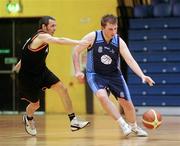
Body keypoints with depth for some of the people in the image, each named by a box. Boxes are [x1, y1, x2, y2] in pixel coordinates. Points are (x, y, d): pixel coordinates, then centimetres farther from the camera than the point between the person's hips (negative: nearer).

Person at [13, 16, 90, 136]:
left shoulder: (43, 38, 4)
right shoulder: (41, 37, -26)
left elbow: (28, 51, 19)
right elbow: (60, 41, -42)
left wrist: (21, 63, 32)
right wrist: (79, 43, -48)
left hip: (42, 72, 8)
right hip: (29, 77, -8)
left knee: (63, 89, -9)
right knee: (35, 104, 7)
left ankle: (74, 122, -9)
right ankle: (28, 119, 44)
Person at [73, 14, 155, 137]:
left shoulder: (119, 42, -16)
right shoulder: (93, 37, -19)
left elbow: (130, 60, -24)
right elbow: (76, 51, -7)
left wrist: (142, 76, -37)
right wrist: (78, 71, -15)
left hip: (114, 75, 2)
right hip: (95, 74, -2)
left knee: (126, 102, 3)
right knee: (102, 96, -30)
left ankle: (134, 127, 30)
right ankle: (122, 124, -20)